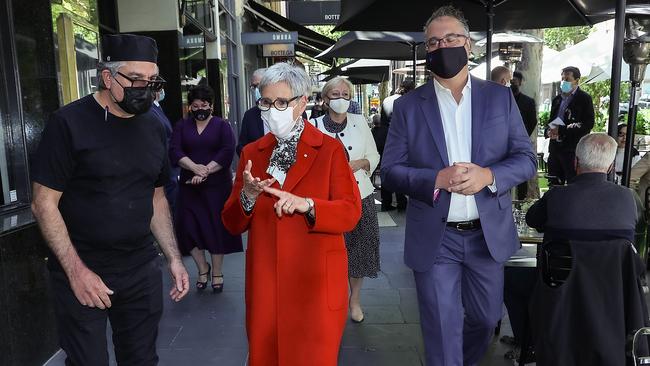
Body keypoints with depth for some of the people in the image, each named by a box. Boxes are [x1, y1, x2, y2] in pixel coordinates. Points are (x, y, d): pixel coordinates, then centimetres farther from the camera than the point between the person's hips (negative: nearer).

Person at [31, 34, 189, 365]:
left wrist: (174, 258, 5)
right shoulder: (69, 123, -11)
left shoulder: (153, 127, 6)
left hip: (142, 271, 5)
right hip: (80, 273, -4)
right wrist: (76, 271, -15)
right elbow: (44, 204, -10)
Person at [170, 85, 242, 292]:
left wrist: (206, 171, -18)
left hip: (217, 185, -2)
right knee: (188, 227, -3)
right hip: (189, 186, 2)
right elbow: (174, 151, -2)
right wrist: (195, 167, -19)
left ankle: (217, 273, 17)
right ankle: (202, 267, 19)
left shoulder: (222, 126, 5)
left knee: (216, 227, 1)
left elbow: (227, 152, -9)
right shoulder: (182, 126, 12)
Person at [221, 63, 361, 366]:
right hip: (265, 279, 4)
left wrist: (307, 204, -24)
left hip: (315, 279, -3)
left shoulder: (330, 149, -2)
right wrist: (247, 196, -16)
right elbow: (232, 224, 5)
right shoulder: (251, 152, 7)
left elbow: (350, 213, -8)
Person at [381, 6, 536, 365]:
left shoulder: (500, 97, 2)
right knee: (442, 330, 8)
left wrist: (489, 175, -19)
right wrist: (436, 180, -22)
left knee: (485, 318, 21)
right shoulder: (407, 106, -2)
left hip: (488, 233, 3)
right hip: (434, 238, -2)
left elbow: (526, 158, 1)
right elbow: (390, 171, -5)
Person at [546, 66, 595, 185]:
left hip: (573, 150, -6)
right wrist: (549, 131, -1)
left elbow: (588, 124, -12)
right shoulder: (557, 99, 17)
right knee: (554, 185, 10)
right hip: (555, 148, 6)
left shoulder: (584, 98, -2)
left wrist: (561, 131, -17)